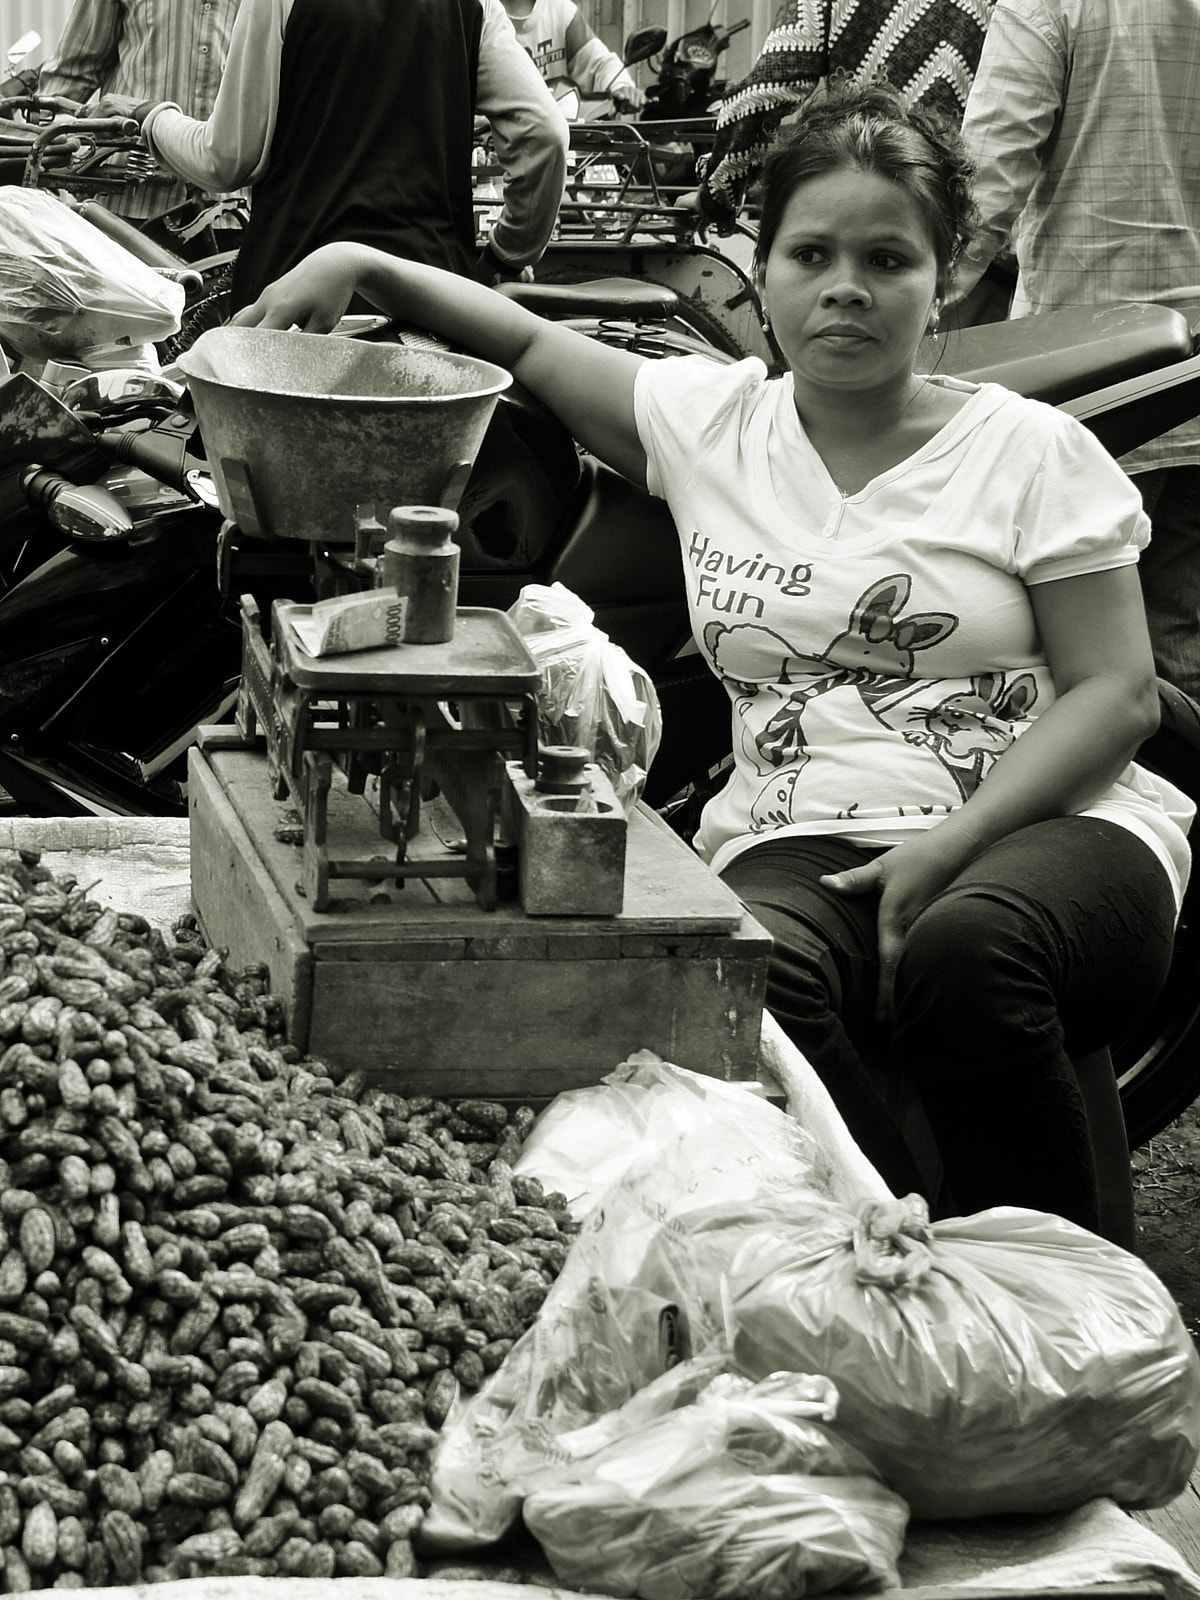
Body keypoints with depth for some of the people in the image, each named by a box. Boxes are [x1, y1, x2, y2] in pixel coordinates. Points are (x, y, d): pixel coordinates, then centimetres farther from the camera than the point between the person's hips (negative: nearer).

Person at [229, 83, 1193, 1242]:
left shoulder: (1031, 451, 5)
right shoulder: (706, 421, 13)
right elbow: (525, 343, 21)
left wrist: (955, 844, -14)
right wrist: (359, 264, 3)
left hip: (1041, 823, -2)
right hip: (800, 842, 2)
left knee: (965, 951, -38)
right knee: (756, 969, -35)